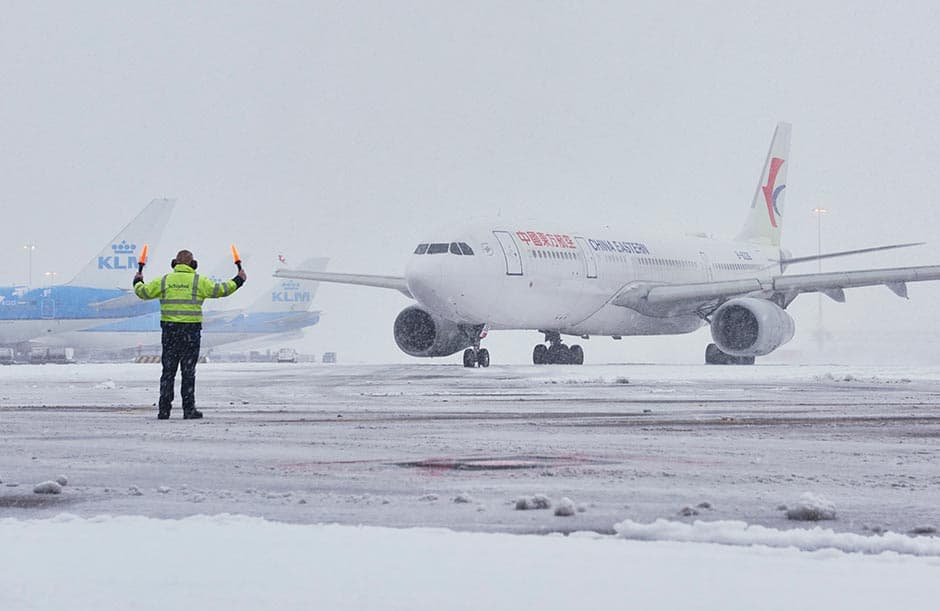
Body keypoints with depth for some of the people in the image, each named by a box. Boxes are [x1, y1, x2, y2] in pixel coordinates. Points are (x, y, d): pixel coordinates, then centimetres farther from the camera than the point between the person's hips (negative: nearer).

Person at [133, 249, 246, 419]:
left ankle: (163, 410, 5)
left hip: (169, 330, 2)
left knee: (168, 371, 7)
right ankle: (189, 410, 2)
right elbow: (219, 290, -2)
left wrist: (138, 282, 33)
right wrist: (238, 280, 12)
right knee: (188, 372, 2)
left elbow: (143, 292, 11)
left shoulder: (165, 281, 5)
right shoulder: (198, 281, -2)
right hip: (191, 330, -2)